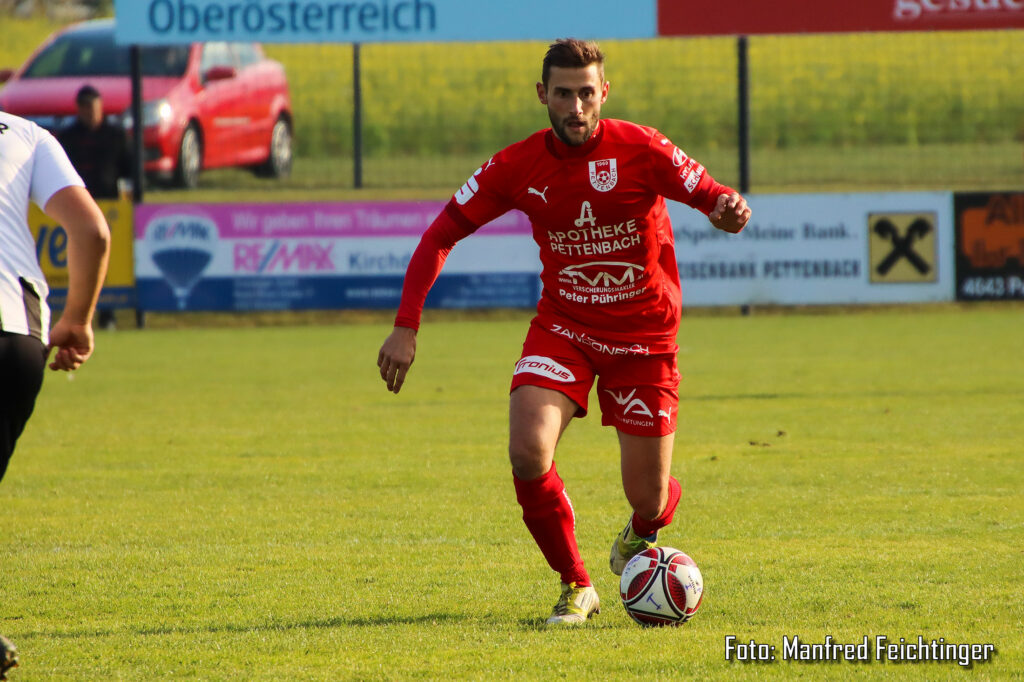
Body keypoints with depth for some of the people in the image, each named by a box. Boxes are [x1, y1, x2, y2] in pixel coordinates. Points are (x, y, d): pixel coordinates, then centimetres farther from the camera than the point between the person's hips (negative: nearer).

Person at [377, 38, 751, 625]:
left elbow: (714, 199, -12)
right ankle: (576, 587, -3)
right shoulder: (519, 166, -9)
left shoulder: (642, 151, -15)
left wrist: (729, 210, -39)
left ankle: (640, 536, 42)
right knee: (528, 453, -24)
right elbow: (441, 234, -3)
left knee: (648, 499, 1)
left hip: (643, 335, -1)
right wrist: (406, 326, -12)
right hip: (564, 327, 1)